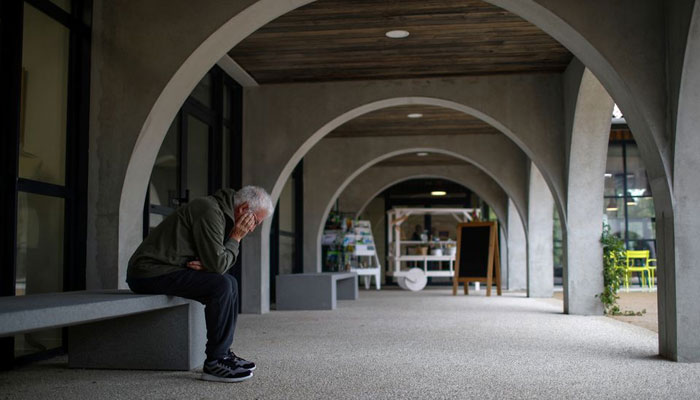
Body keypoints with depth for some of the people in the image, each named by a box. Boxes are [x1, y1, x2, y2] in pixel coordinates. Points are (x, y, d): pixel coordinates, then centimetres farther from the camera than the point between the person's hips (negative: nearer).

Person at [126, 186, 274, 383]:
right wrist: (235, 238, -7)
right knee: (221, 285, -22)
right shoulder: (209, 211, -18)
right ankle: (214, 363, -15)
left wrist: (205, 265, -6)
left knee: (230, 283, 11)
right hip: (150, 272, -10)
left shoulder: (221, 212, 14)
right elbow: (218, 264, -22)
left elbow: (215, 262, 16)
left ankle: (223, 352, 11)